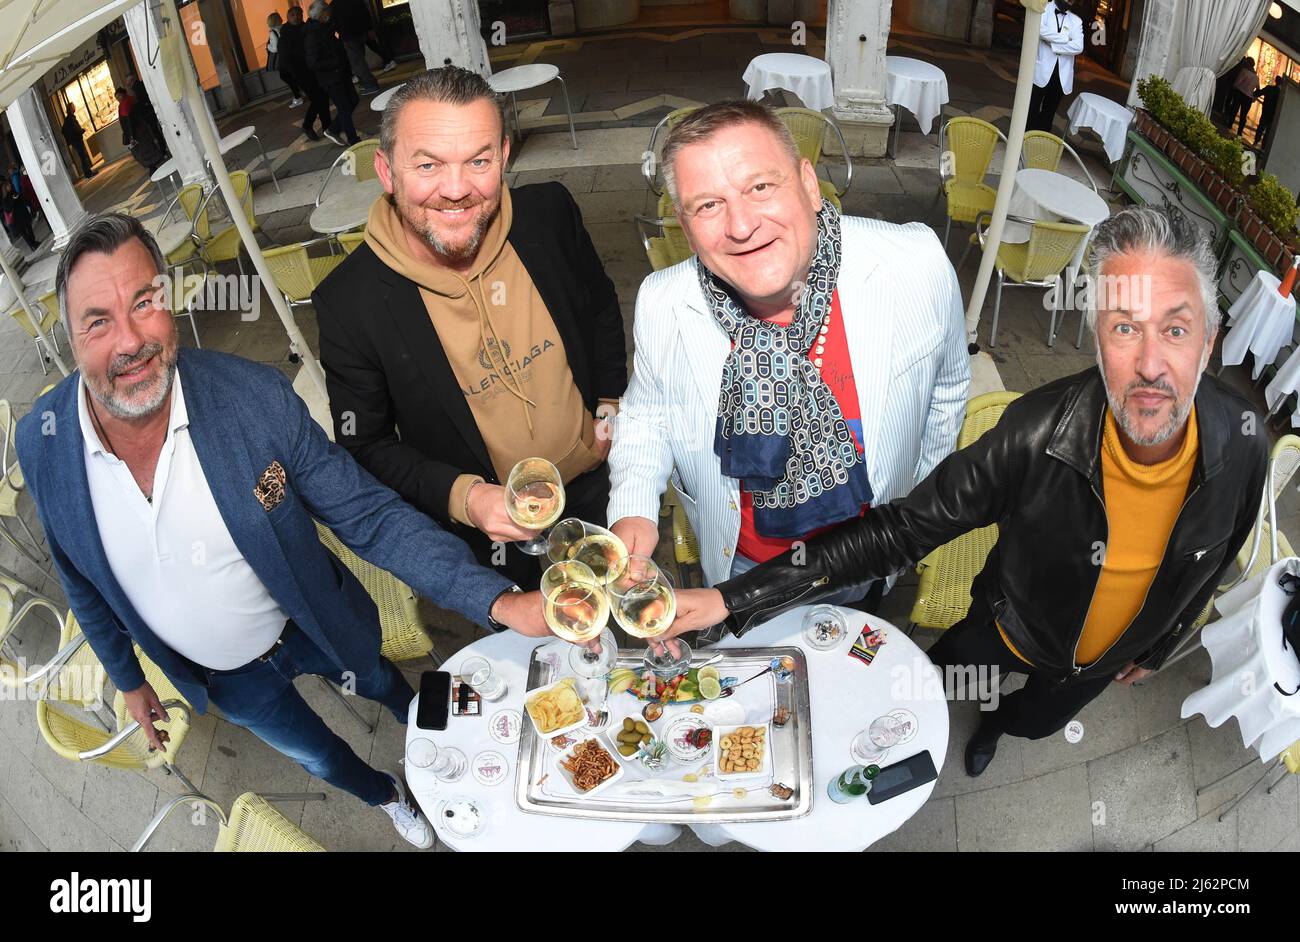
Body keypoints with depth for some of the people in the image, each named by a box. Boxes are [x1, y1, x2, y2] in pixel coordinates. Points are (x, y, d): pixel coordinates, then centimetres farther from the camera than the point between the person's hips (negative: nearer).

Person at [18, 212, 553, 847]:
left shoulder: (255, 396, -31)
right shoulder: (42, 443, -22)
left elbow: (371, 518, -25)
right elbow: (82, 579, -2)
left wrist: (498, 602, -36)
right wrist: (127, 678, 10)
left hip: (313, 627, -1)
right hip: (223, 676, 2)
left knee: (380, 685, 30)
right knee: (315, 753, 26)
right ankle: (384, 795, 61)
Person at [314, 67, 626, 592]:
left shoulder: (549, 213, -17)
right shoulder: (349, 303, -26)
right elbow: (365, 447, -13)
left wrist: (611, 404, -3)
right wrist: (464, 498, -27)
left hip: (600, 478, 3)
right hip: (493, 533, -3)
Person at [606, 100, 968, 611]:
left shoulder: (919, 266, -27)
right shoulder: (661, 304, -24)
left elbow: (947, 388, -6)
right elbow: (646, 413, -3)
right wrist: (633, 510, -20)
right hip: (738, 566, 0)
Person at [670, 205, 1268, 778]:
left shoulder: (1242, 444, -29)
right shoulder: (1037, 434, -40)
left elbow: (1214, 560, -7)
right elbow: (903, 528, -34)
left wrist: (1157, 648, 10)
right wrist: (735, 597, -40)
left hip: (1103, 664, 3)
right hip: (1010, 633, -3)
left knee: (1037, 721, 33)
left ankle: (998, 723, 70)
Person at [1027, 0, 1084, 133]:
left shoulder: (1076, 21, 10)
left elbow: (1078, 47, -5)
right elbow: (1039, 29, -19)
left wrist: (1052, 45, -12)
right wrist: (1065, 38, -13)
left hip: (1061, 75, 3)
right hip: (1041, 71, -3)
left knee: (1049, 113, 9)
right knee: (1032, 110, 1)